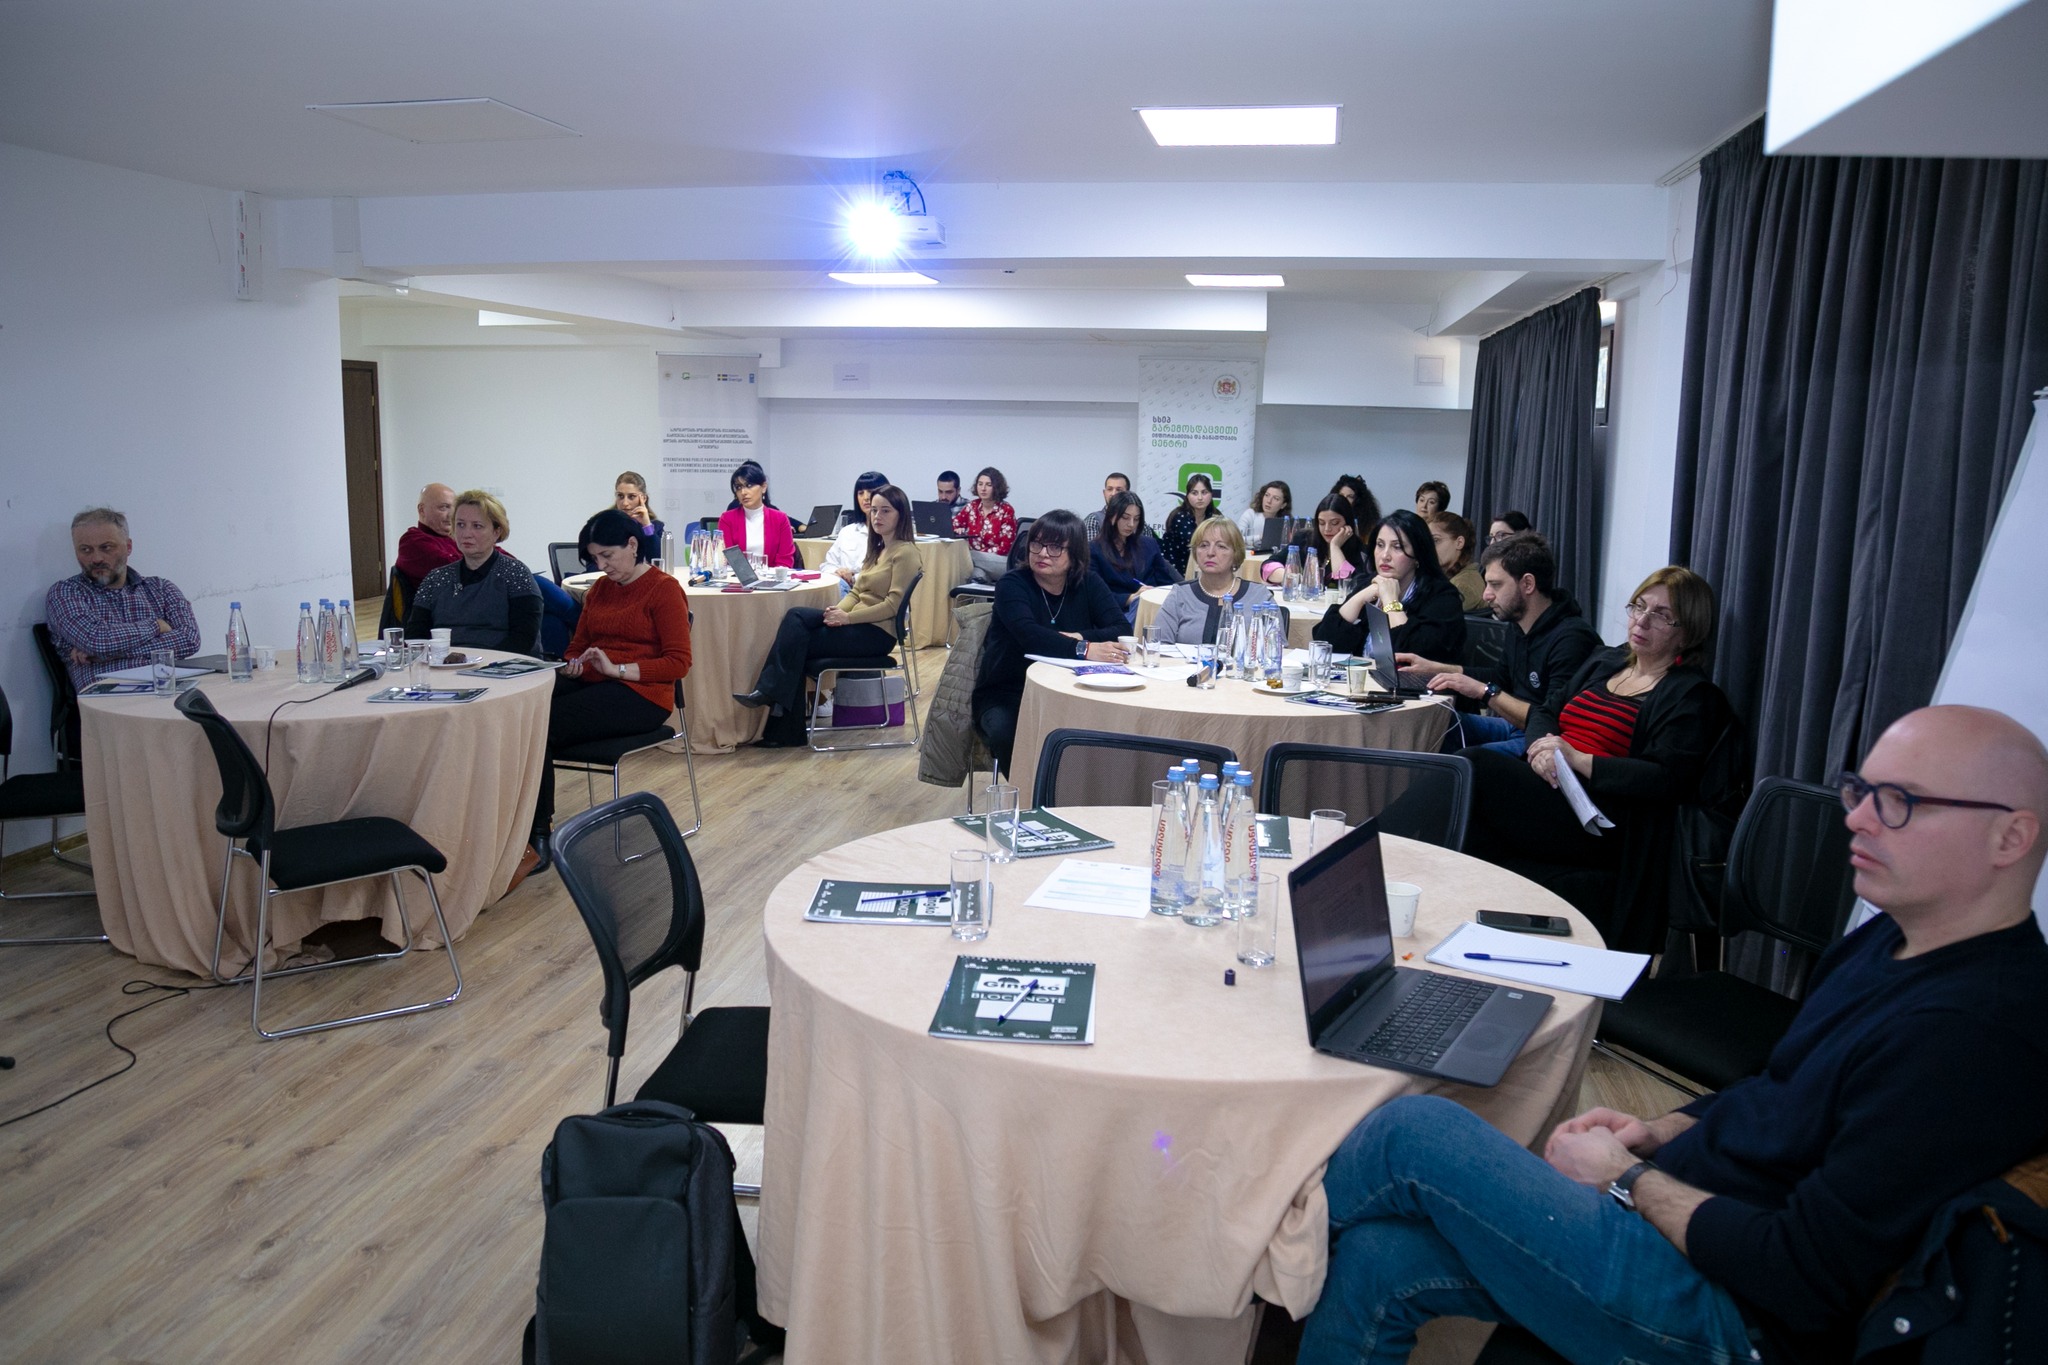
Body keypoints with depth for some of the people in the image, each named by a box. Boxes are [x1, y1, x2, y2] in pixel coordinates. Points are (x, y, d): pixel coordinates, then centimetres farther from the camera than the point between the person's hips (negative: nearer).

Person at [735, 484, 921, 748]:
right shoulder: (877, 549, 20)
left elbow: (893, 605, -16)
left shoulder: (905, 553, -8)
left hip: (878, 632, -8)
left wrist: (847, 617, -20)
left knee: (796, 643, -18)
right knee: (795, 616, -16)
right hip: (857, 622, 8)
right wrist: (839, 610, -5)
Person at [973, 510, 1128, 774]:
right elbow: (1029, 635, -27)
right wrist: (1083, 649, -40)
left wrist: (1078, 637, -26)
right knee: (1008, 735, -35)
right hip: (1005, 695, -2)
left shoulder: (1089, 584, 4)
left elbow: (1123, 631, -9)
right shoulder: (1012, 584, -8)